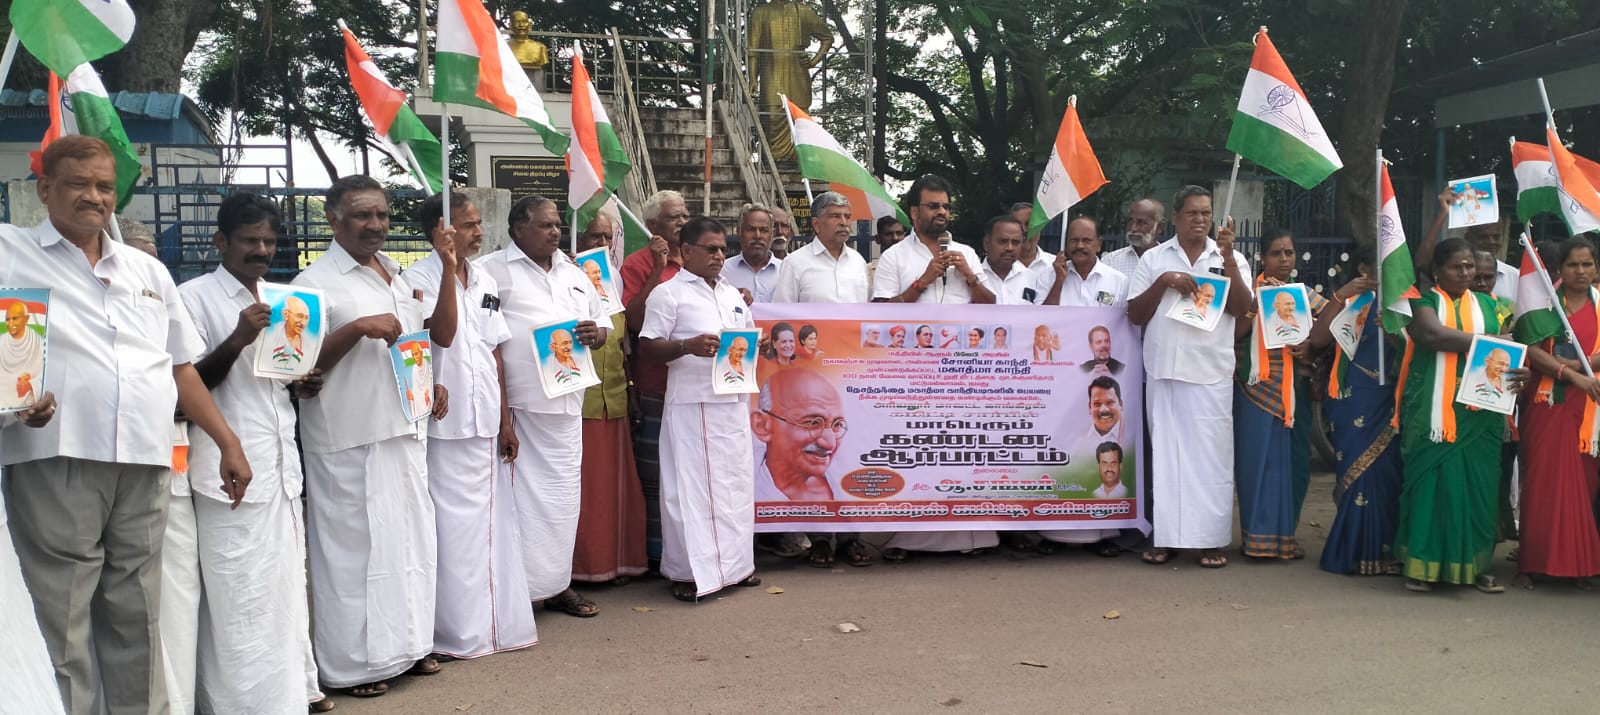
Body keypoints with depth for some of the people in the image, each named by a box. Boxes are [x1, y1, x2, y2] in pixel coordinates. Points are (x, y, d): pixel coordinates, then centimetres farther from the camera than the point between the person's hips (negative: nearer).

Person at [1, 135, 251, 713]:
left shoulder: (148, 271, 19)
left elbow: (182, 365, 22)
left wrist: (228, 443, 16)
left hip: (145, 468, 4)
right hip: (57, 463, -4)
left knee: (138, 620, 10)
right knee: (59, 625, -1)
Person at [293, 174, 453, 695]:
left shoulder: (399, 276, 13)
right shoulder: (317, 282, -8)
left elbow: (442, 334, 12)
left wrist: (448, 270, 3)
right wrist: (358, 328, -22)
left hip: (405, 432, 7)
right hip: (350, 441, -7)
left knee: (410, 539, 14)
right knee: (355, 545, -1)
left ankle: (406, 643, 27)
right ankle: (352, 663, 12)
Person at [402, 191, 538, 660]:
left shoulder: (486, 282, 12)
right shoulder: (418, 279, -8)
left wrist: (504, 423, 13)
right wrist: (449, 266, -27)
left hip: (484, 425, 7)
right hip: (444, 425, -6)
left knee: (490, 523, 13)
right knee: (451, 528, 0)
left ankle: (495, 620, 25)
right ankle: (452, 631, 12)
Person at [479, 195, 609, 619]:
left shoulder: (574, 275, 17)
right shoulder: (492, 271, -4)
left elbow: (601, 326, 24)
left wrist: (596, 334, -2)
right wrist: (497, 408, -17)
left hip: (565, 404, 6)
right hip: (514, 405, -6)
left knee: (563, 495, 12)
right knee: (519, 496, -4)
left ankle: (556, 584, 24)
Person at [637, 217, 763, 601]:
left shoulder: (732, 294, 18)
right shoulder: (669, 293, -3)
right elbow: (647, 348, -8)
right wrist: (688, 346, -24)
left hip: (734, 401, 7)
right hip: (691, 405, -7)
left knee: (736, 482, 12)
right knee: (690, 486, -3)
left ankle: (734, 562, 24)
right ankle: (688, 571, 6)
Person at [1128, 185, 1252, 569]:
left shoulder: (1230, 258, 10)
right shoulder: (1154, 259, 10)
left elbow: (1241, 307, -4)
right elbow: (1135, 315, 5)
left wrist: (1228, 257, -12)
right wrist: (1163, 282, -9)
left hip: (1211, 373, -1)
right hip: (1163, 370, 1)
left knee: (1210, 453, -1)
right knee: (1165, 451, 4)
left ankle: (1210, 538, 4)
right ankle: (1164, 536, 10)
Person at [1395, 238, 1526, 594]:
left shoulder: (1486, 304, 16)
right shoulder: (1423, 301, 4)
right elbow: (1434, 334, -15)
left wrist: (1514, 369, -13)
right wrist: (1489, 342, -12)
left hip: (1479, 410, 3)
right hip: (1433, 410, -3)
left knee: (1477, 484, 1)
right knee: (1431, 481, -3)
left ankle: (1476, 563, 10)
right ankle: (1423, 564, 4)